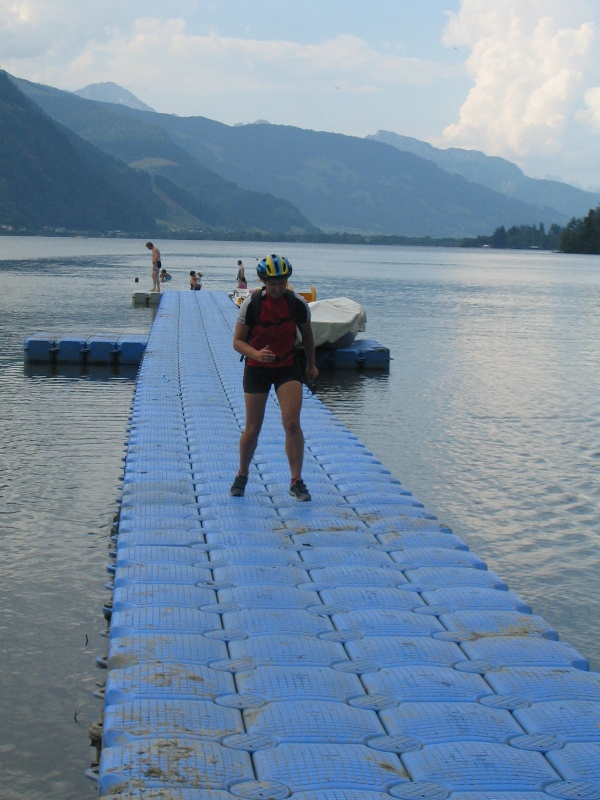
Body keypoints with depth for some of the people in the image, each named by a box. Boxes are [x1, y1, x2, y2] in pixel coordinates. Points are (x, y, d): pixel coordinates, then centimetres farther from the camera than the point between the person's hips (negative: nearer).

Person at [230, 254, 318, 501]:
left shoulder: (298, 304, -9)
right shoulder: (251, 305, -14)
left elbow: (307, 335, 9)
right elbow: (238, 341, -9)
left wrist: (311, 365, 18)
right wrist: (256, 353, -29)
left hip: (287, 367, 1)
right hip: (257, 368, 0)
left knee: (292, 423, -14)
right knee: (252, 428, 5)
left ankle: (296, 482, -4)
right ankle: (242, 476, 28)